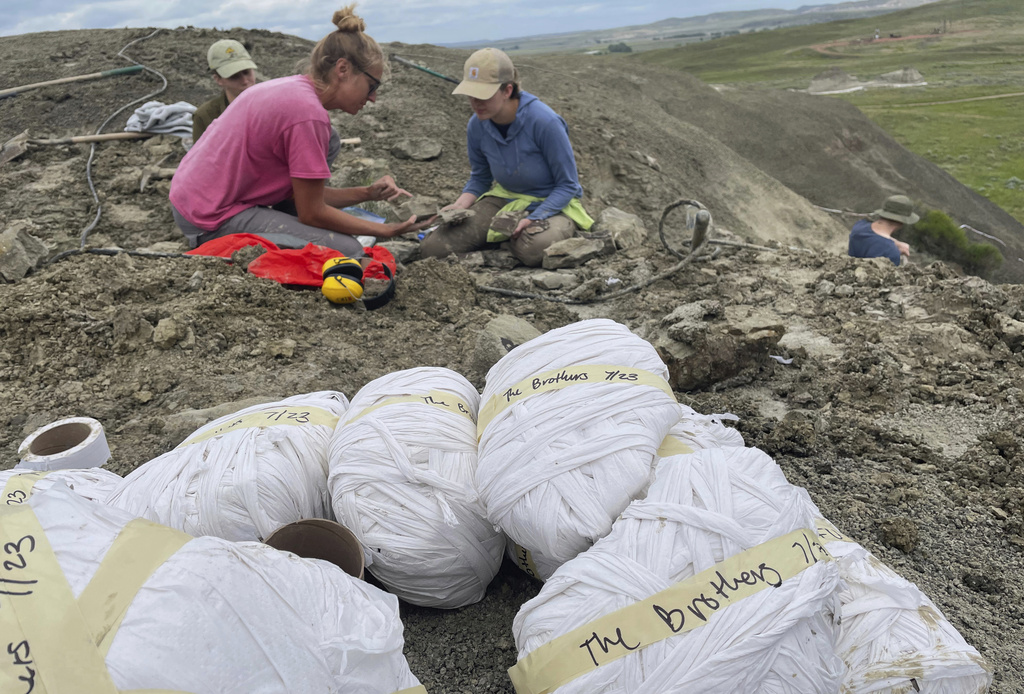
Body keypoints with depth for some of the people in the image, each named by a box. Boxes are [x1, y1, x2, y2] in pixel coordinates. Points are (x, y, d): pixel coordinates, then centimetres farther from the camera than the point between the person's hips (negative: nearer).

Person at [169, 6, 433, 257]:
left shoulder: (291, 87, 7)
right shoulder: (308, 113, -22)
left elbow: (303, 193, 7)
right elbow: (312, 213, -15)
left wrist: (367, 193, 0)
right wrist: (385, 230, -9)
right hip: (211, 222, -10)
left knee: (326, 143, 14)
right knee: (348, 250, -13)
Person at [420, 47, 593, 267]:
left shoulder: (544, 122, -24)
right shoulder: (477, 126, -8)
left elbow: (567, 185, -15)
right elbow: (479, 179, 8)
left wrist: (532, 220, -27)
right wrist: (460, 205, -13)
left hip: (554, 203, -4)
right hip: (506, 199, 4)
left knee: (532, 249, -41)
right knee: (432, 248, -12)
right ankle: (507, 234, 8)